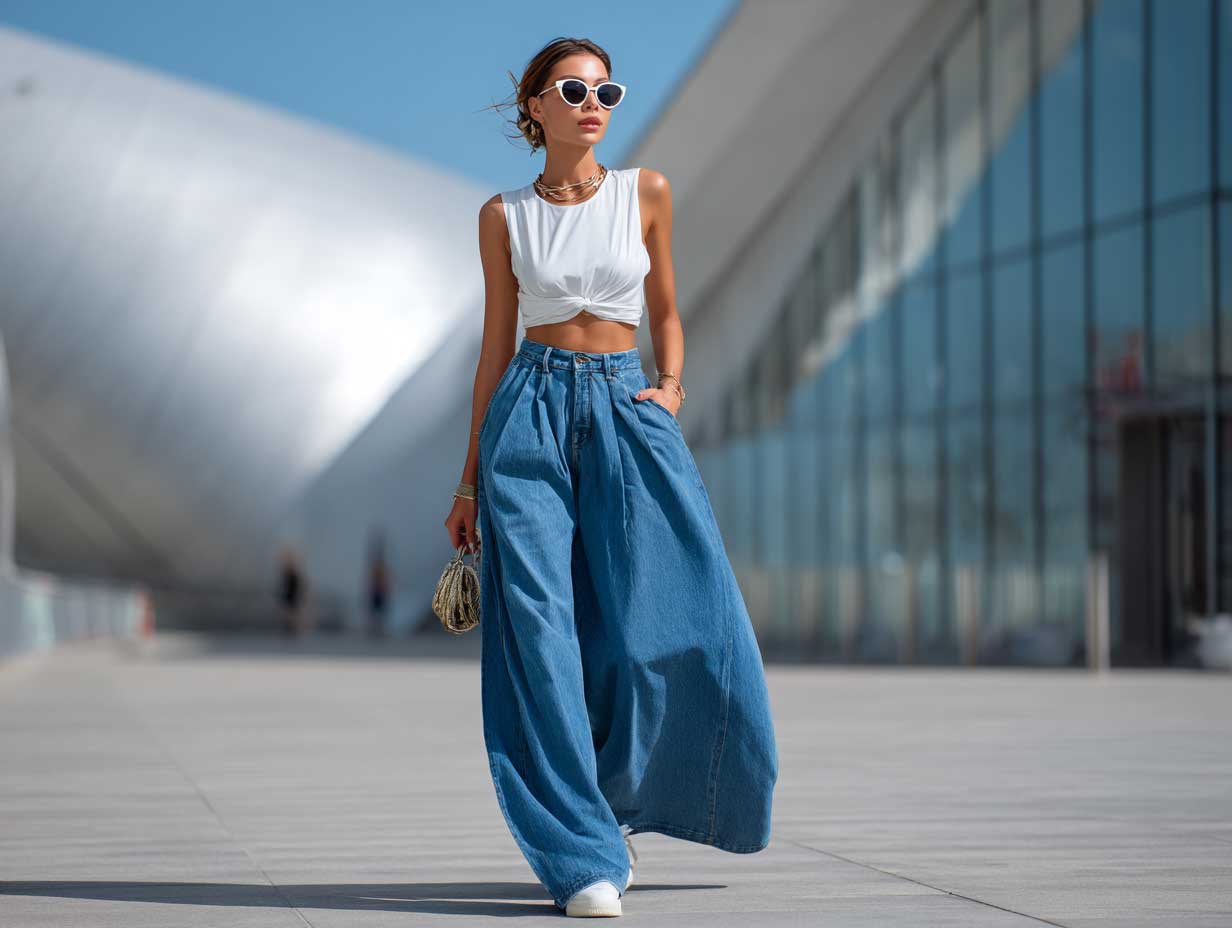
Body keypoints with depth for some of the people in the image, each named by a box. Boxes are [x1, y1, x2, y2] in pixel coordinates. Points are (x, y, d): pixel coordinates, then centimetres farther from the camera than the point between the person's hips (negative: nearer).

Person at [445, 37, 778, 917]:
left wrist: (671, 386, -3)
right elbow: (497, 344, 10)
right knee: (541, 629, -9)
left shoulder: (647, 193, 8)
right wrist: (470, 480, 10)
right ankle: (584, 856, -5)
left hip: (627, 409, 1)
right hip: (531, 411, -1)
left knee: (667, 630, -6)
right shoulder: (505, 216, 6)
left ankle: (611, 800, 21)